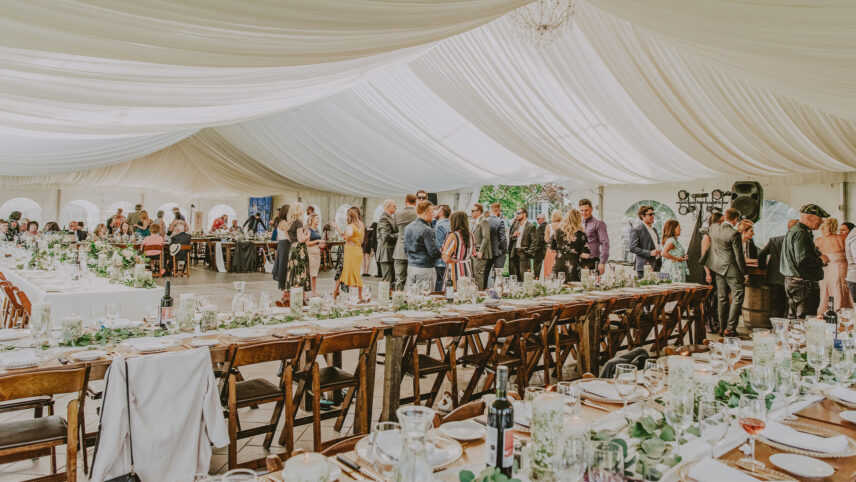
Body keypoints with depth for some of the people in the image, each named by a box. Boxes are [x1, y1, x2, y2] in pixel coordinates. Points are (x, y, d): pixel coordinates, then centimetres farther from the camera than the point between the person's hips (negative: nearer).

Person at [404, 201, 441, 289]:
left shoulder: (407, 228, 8)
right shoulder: (427, 230, -17)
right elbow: (434, 252, -16)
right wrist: (441, 251, 2)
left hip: (410, 267, 8)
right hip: (425, 269, -8)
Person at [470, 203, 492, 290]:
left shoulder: (484, 221, -11)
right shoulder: (474, 222, 18)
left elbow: (486, 237, -19)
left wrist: (480, 252, -21)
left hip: (481, 254, -9)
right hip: (475, 253, 9)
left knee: (479, 275, -9)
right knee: (474, 275, 11)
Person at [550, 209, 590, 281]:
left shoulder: (558, 231, 0)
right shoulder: (581, 234, -7)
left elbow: (552, 248, 7)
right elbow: (585, 255, -8)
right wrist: (576, 254, 9)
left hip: (558, 267, 3)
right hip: (573, 268, -3)